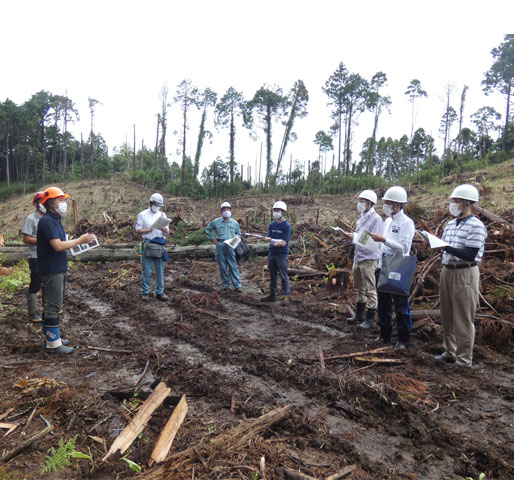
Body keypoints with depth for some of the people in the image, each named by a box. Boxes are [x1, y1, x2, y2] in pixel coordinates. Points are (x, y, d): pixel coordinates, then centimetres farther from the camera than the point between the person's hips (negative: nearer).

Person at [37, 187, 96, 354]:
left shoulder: (54, 220, 15)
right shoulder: (47, 221, -17)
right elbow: (58, 246, -23)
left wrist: (79, 240, 6)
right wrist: (80, 240, -17)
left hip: (58, 270, 10)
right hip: (51, 271, -10)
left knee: (51, 306, 17)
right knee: (53, 307, -3)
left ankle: (51, 337, 28)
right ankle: (53, 343, 5)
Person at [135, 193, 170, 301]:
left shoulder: (162, 215, 15)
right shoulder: (143, 215, 4)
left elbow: (167, 232, 13)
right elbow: (138, 229, 0)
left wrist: (165, 230, -10)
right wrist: (148, 230, -17)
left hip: (160, 245, 4)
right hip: (148, 245, -3)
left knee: (160, 270, 6)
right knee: (146, 270, 0)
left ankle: (159, 292, 15)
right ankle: (145, 292, 11)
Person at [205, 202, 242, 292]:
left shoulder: (234, 223, 11)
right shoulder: (216, 222, 6)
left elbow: (239, 234, 21)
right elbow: (207, 229, 17)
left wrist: (236, 237, -1)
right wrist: (213, 239, 8)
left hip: (230, 245, 0)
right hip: (220, 245, 0)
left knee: (233, 266, -3)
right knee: (222, 266, 5)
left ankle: (237, 285, -2)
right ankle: (225, 284, 17)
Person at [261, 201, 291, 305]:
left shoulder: (286, 225, -8)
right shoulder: (271, 225, 10)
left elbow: (284, 242, -14)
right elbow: (269, 237, 5)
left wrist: (276, 243, -32)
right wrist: (268, 239, -19)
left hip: (282, 254, -6)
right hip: (271, 253, 6)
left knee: (283, 276, -1)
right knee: (272, 275, 14)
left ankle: (286, 296, 7)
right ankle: (272, 294, 24)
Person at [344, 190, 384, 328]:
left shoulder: (376, 219, -11)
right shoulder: (361, 218, 16)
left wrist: (355, 237, -24)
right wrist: (349, 236, 0)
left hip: (369, 259, -9)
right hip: (358, 258, 9)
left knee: (370, 290, 0)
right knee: (359, 288, 18)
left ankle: (370, 319, 8)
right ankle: (359, 314, 32)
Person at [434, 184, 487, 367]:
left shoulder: (476, 226, -12)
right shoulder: (451, 224, 12)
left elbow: (470, 255, -19)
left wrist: (446, 248, -25)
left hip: (465, 274, -8)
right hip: (447, 271, 8)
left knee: (463, 319, 0)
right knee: (447, 316, 15)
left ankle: (464, 360, 11)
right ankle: (449, 352, 28)